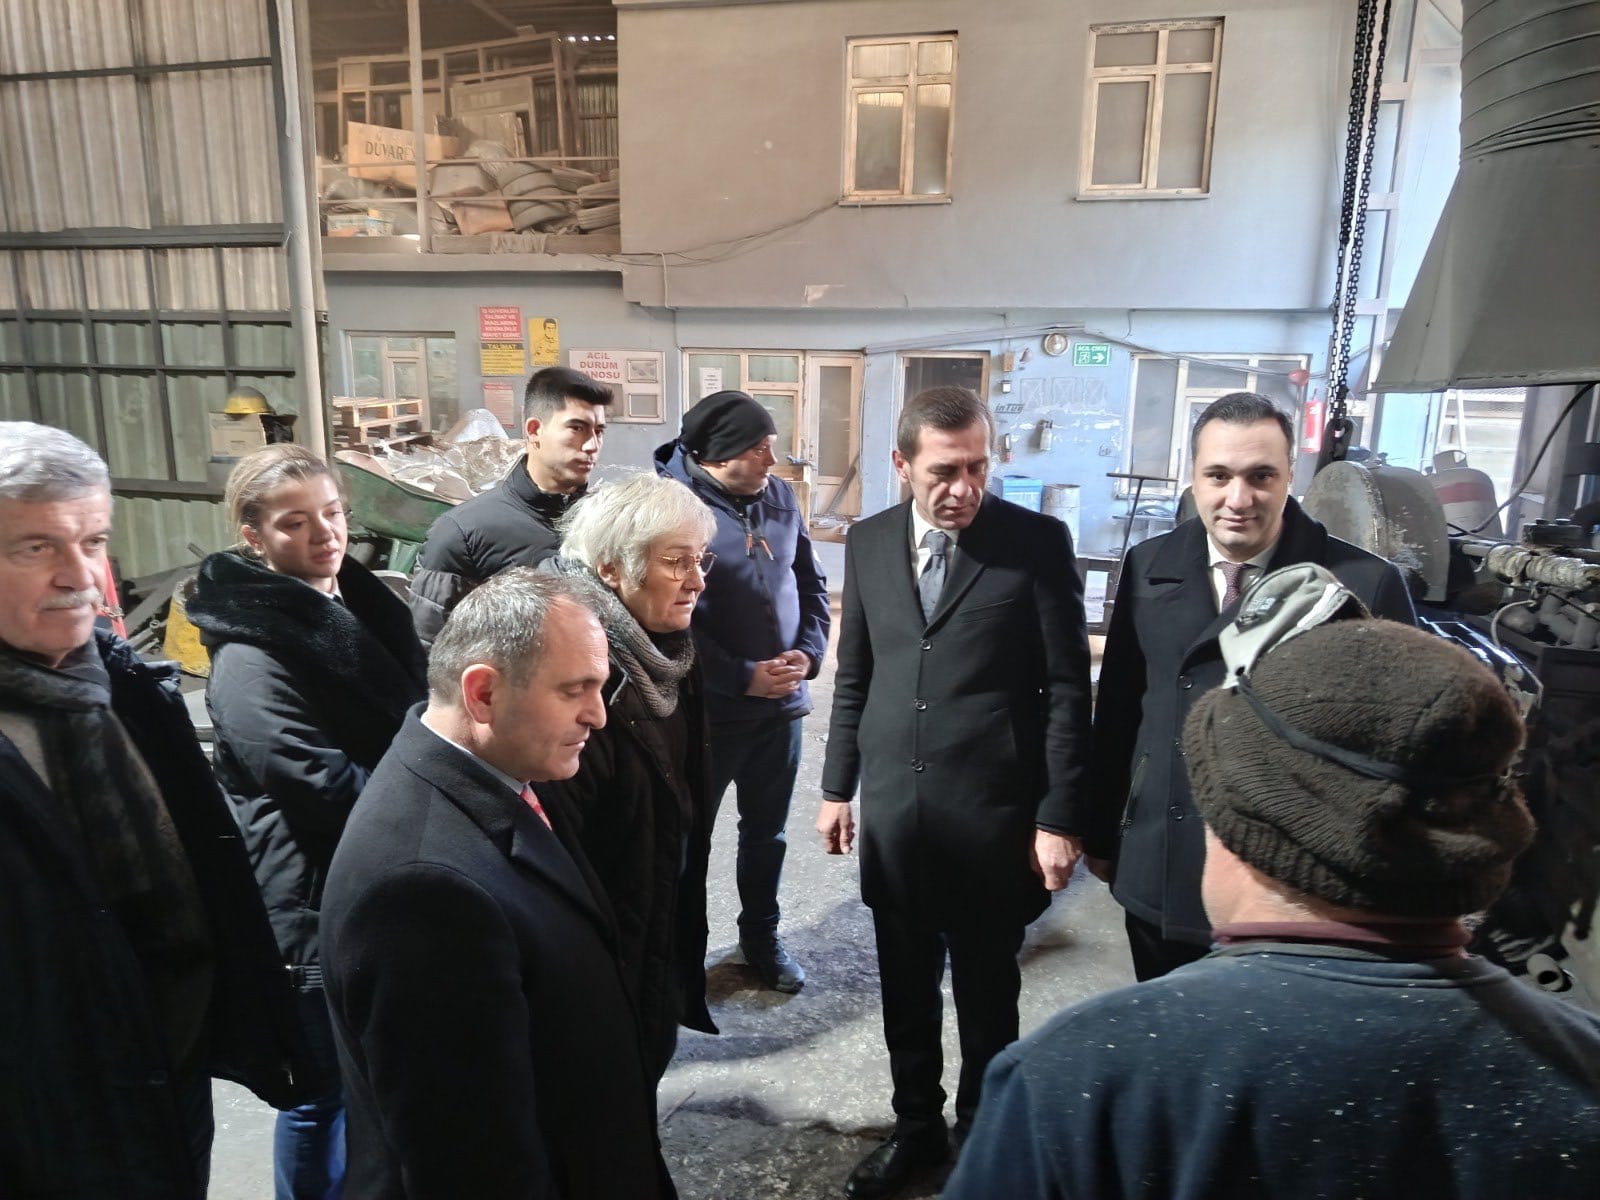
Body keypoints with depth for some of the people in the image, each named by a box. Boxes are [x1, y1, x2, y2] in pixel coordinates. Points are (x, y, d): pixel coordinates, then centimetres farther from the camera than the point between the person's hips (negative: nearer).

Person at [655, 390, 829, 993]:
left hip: (781, 703, 5)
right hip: (707, 709, -5)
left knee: (767, 833, 20)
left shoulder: (780, 497, 2)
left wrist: (809, 652, -4)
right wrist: (743, 676, -17)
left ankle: (761, 936, 40)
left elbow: (811, 585, 11)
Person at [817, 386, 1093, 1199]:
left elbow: (1067, 689, -8)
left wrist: (1059, 817, -9)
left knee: (986, 994, 15)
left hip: (994, 814, -3)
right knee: (906, 988, 18)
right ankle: (916, 1126, 40)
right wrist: (837, 787, 10)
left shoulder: (1036, 542, -9)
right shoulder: (868, 543, 2)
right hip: (892, 810, 4)